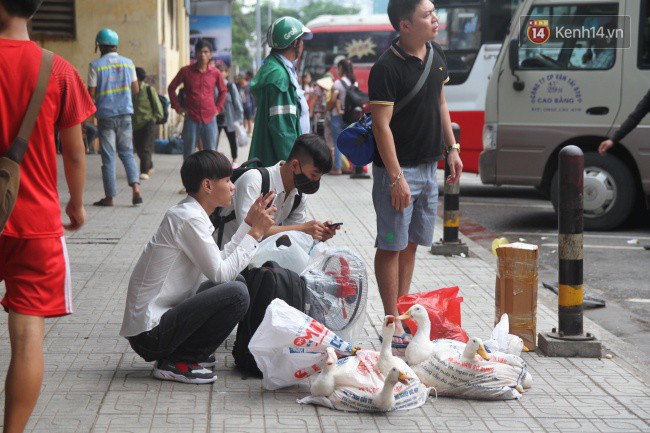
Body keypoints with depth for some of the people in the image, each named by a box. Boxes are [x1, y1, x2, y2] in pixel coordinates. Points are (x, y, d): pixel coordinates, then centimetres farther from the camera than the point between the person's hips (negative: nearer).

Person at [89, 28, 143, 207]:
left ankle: (109, 196, 4)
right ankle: (136, 188, -9)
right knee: (127, 153, 10)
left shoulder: (96, 65, -7)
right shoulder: (128, 63, 5)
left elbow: (91, 94, -7)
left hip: (105, 114, -3)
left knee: (108, 156, 2)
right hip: (125, 113, 3)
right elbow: (135, 90, 9)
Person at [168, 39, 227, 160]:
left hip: (210, 118, 1)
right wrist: (177, 107, 6)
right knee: (188, 153, 2)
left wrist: (218, 107, 11)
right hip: (191, 118, -1)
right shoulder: (186, 71, 0)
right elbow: (171, 88, 12)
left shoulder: (215, 73, 3)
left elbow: (223, 91, 21)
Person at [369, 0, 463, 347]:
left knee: (412, 243, 13)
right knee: (392, 245, -2)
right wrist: (396, 178, -22)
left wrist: (452, 149, 15)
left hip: (428, 165, 8)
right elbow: (382, 126, -19)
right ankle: (392, 322, 3)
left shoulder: (436, 55, 7)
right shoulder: (387, 68, -17)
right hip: (398, 167, -8)